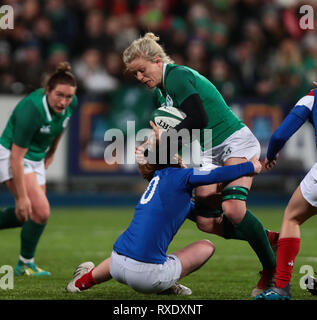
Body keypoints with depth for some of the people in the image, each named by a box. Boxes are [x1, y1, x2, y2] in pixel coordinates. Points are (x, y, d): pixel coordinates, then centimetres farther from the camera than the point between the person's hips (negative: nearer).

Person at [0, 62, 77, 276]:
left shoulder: (70, 104, -12)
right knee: (41, 212, -15)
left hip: (36, 158, 8)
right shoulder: (31, 111, -33)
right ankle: (25, 264, 4)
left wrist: (50, 154, 20)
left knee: (27, 216, 11)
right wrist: (22, 196, -27)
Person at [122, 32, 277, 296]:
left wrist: (164, 140, -21)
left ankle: (272, 268, -12)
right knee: (206, 222, -6)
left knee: (233, 209, -27)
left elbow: (198, 119, -25)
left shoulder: (179, 76, -16)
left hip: (235, 142, -9)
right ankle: (271, 238, 10)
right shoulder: (159, 93, 13)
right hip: (208, 154, 9)